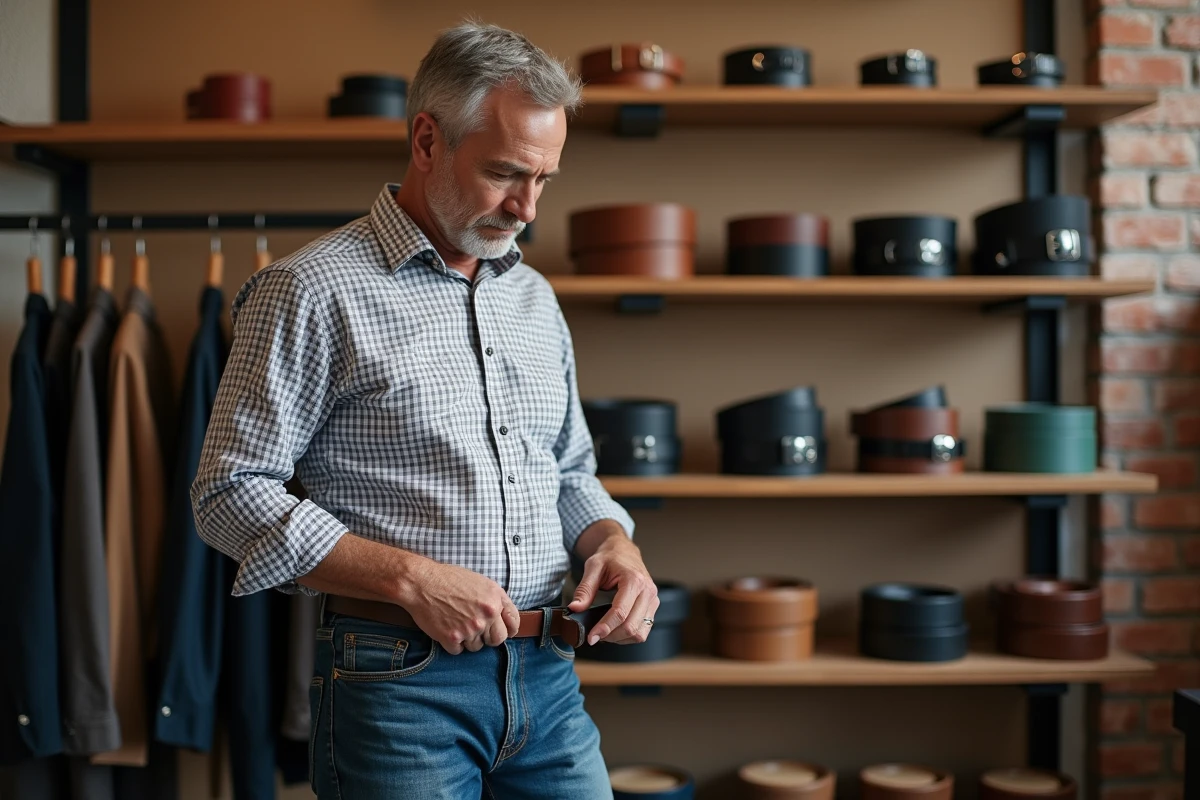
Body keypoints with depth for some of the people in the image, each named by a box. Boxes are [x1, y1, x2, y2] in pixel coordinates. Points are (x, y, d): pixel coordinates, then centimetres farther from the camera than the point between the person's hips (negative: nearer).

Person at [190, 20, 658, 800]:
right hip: (397, 681, -5)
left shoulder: (535, 297, 13)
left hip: (548, 678, 6)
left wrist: (613, 542, -1)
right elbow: (230, 494, -10)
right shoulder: (312, 291, -7)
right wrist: (413, 579, -18)